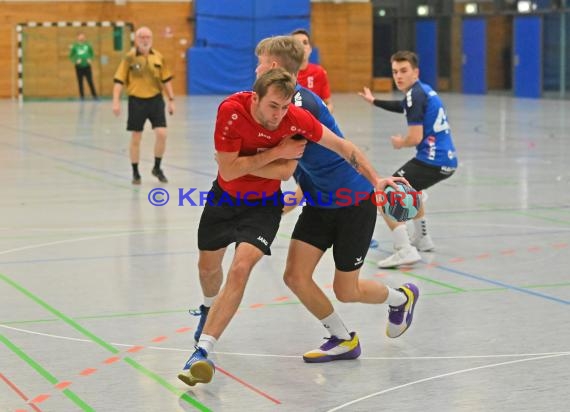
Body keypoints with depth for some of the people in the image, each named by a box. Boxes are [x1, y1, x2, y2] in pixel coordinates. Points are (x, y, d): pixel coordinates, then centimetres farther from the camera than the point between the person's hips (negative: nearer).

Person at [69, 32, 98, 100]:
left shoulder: (88, 45, -1)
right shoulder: (75, 46, -4)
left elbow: (92, 53, 11)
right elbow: (71, 56, 2)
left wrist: (90, 59, -7)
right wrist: (75, 60, -15)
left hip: (87, 66, 0)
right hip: (79, 67, 0)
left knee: (90, 82, -2)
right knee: (80, 83, 6)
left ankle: (95, 96, 5)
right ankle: (82, 96, 15)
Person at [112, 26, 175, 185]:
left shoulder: (158, 57, 2)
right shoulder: (130, 58, -6)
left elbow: (166, 79, 11)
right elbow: (119, 80, -6)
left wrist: (171, 100, 8)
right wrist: (116, 101, -14)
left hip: (155, 99, 2)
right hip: (137, 101, -2)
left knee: (161, 134, -8)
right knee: (136, 138, 5)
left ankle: (157, 168, 12)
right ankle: (135, 173, 19)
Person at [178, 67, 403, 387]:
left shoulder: (297, 119, -25)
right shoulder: (231, 110, -29)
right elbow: (229, 170, -29)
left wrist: (376, 180, -17)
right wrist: (276, 152, -28)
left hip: (264, 204, -1)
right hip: (225, 196, 2)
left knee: (240, 269, -22)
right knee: (208, 267, 20)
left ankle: (203, 351, -18)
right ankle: (211, 309, 56)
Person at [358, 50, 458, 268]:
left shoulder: (415, 95, -13)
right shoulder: (424, 91, 15)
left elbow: (415, 137, -19)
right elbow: (403, 107, 37)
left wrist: (400, 143, 2)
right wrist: (373, 101, 47)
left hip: (432, 161, -10)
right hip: (447, 160, 10)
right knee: (409, 188, 37)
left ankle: (406, 251, -20)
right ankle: (422, 239, 44)